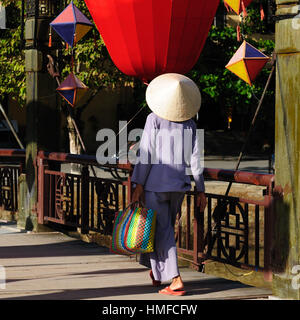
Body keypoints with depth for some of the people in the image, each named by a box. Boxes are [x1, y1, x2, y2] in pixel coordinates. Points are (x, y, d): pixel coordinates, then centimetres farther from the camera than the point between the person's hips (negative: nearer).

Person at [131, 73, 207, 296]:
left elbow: (147, 154, -12)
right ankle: (157, 273, 34)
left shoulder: (154, 119, -8)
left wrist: (138, 185, -9)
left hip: (156, 183, -5)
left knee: (162, 231, -2)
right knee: (166, 227, 21)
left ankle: (176, 280, -11)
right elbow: (195, 158, 3)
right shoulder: (189, 123, 4)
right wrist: (201, 190, 7)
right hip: (180, 184, 5)